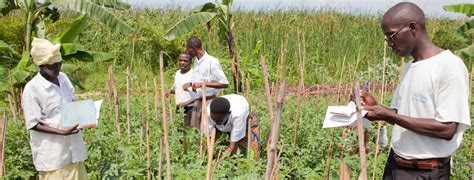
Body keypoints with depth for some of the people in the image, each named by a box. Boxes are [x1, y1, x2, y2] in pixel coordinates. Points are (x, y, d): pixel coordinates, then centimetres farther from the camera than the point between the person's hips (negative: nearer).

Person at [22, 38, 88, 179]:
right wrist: (62, 132, -24)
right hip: (52, 154, -6)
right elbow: (33, 124, -15)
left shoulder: (63, 78, 4)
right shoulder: (32, 89, -16)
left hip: (72, 146, 6)